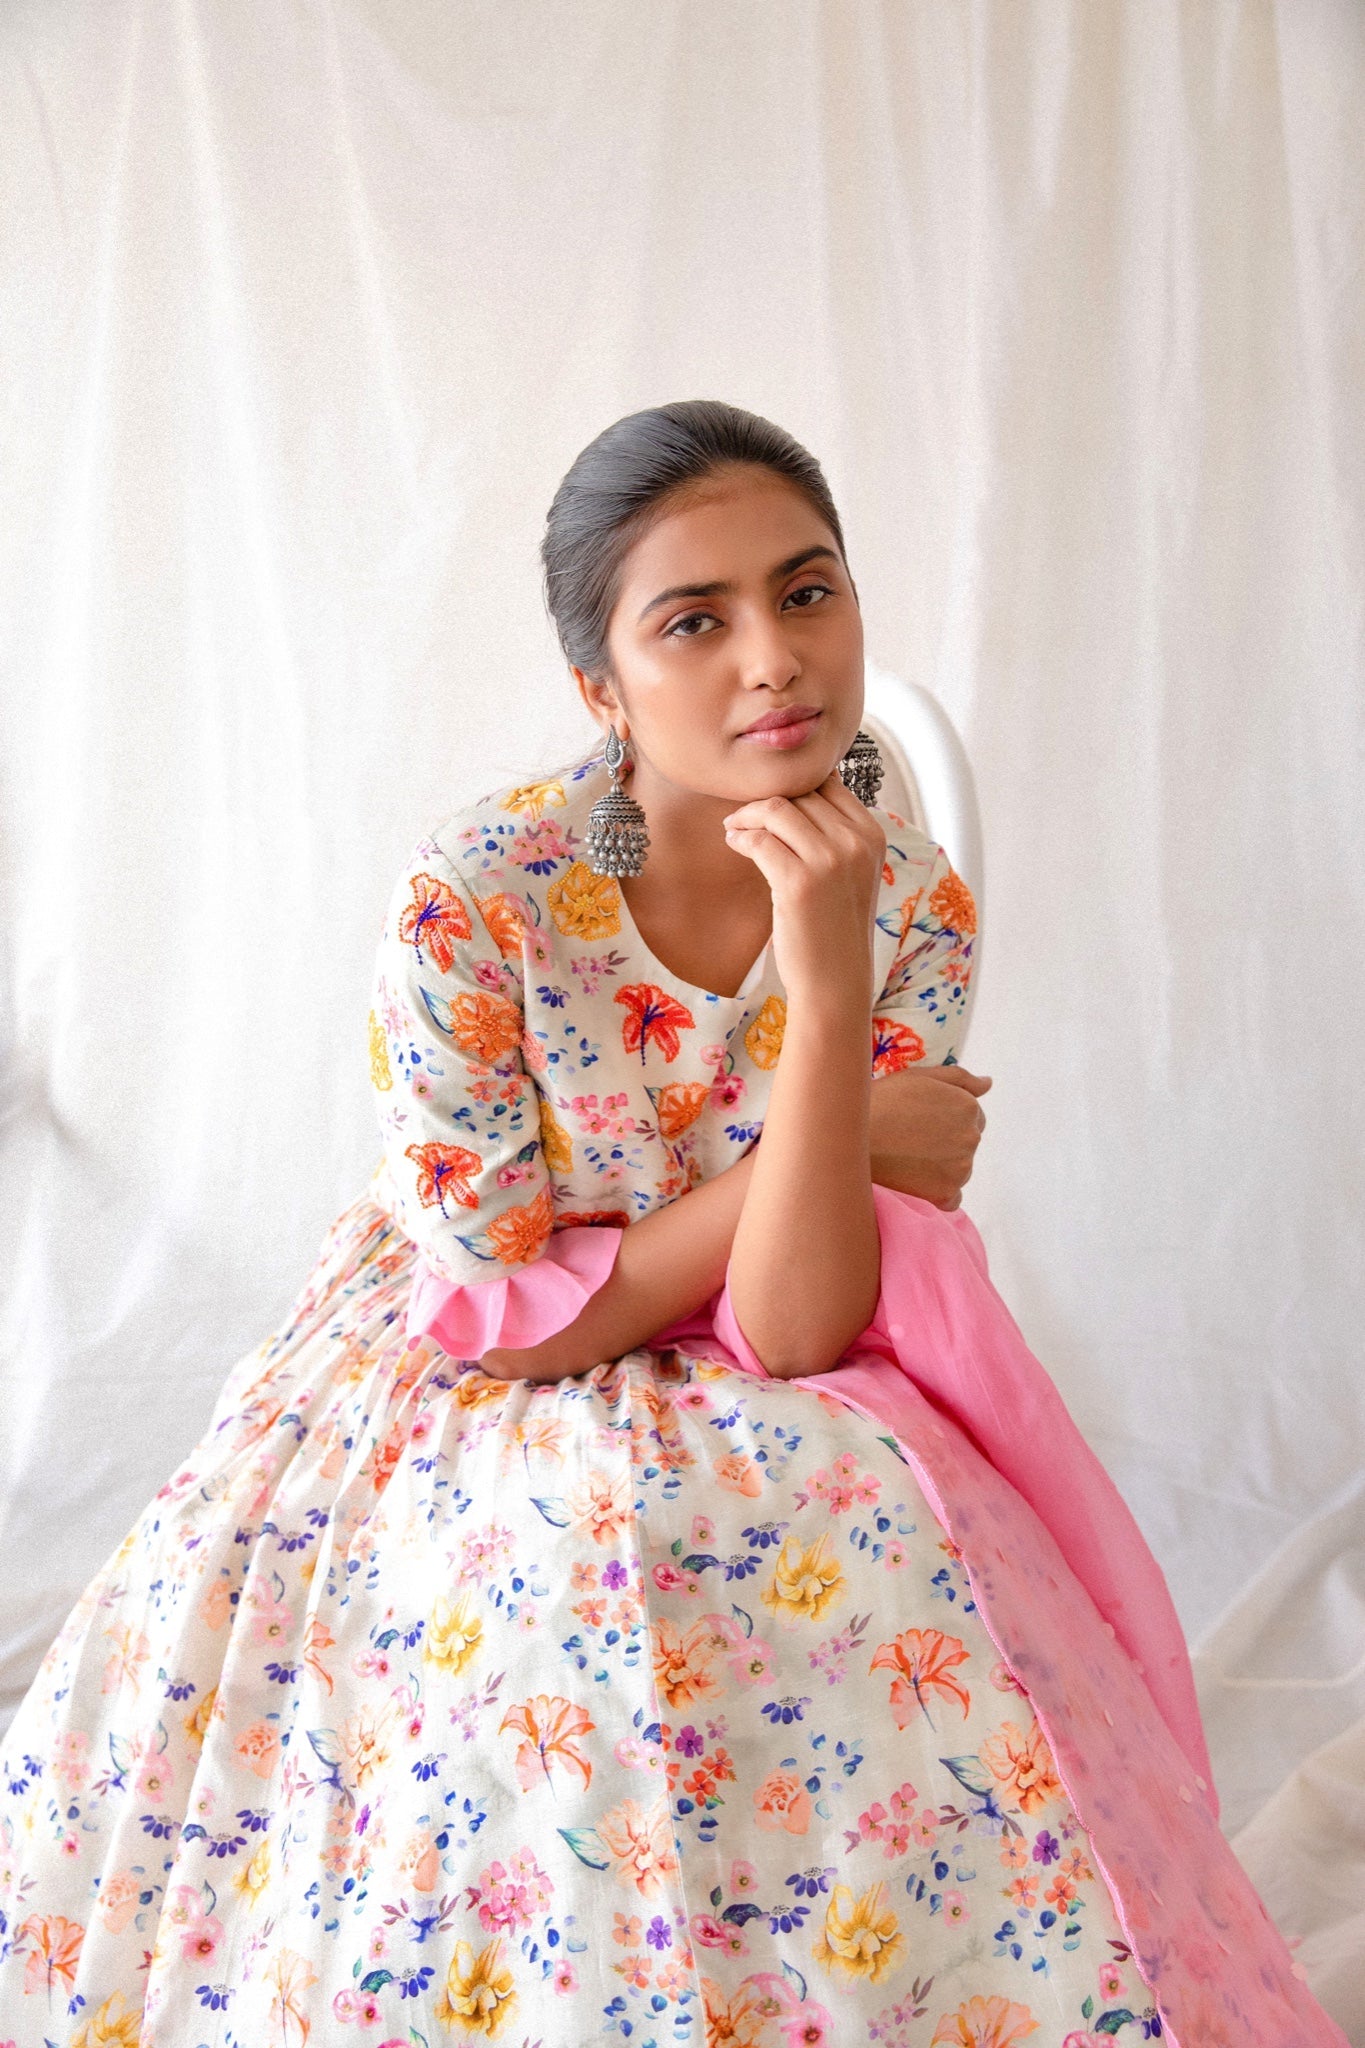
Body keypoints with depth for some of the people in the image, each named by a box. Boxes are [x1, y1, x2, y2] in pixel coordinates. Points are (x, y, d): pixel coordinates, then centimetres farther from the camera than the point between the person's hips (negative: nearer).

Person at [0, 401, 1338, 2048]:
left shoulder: (911, 907, -12)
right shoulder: (468, 902, -21)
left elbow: (793, 1336, -20)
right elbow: (503, 1320, -17)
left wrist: (828, 988, -32)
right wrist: (828, 1144, -18)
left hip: (748, 1438, 2)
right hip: (466, 1420, -1)